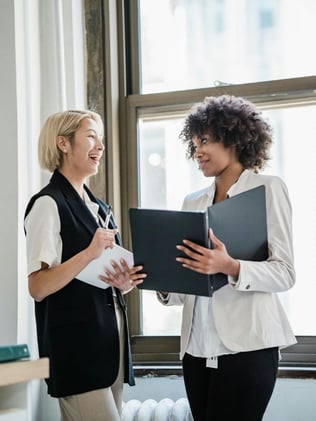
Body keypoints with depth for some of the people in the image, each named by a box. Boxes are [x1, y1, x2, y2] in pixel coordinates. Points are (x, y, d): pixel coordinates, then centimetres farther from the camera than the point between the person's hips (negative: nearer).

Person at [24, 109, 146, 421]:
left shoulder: (98, 207, 15)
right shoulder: (48, 204, -9)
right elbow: (37, 287, -17)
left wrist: (124, 283, 2)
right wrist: (89, 253, -27)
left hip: (111, 338, 8)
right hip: (77, 345, -8)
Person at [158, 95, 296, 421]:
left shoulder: (268, 189, 1)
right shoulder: (193, 202, 16)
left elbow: (285, 273, -8)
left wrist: (229, 267, -24)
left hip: (246, 345, -5)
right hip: (197, 346, 5)